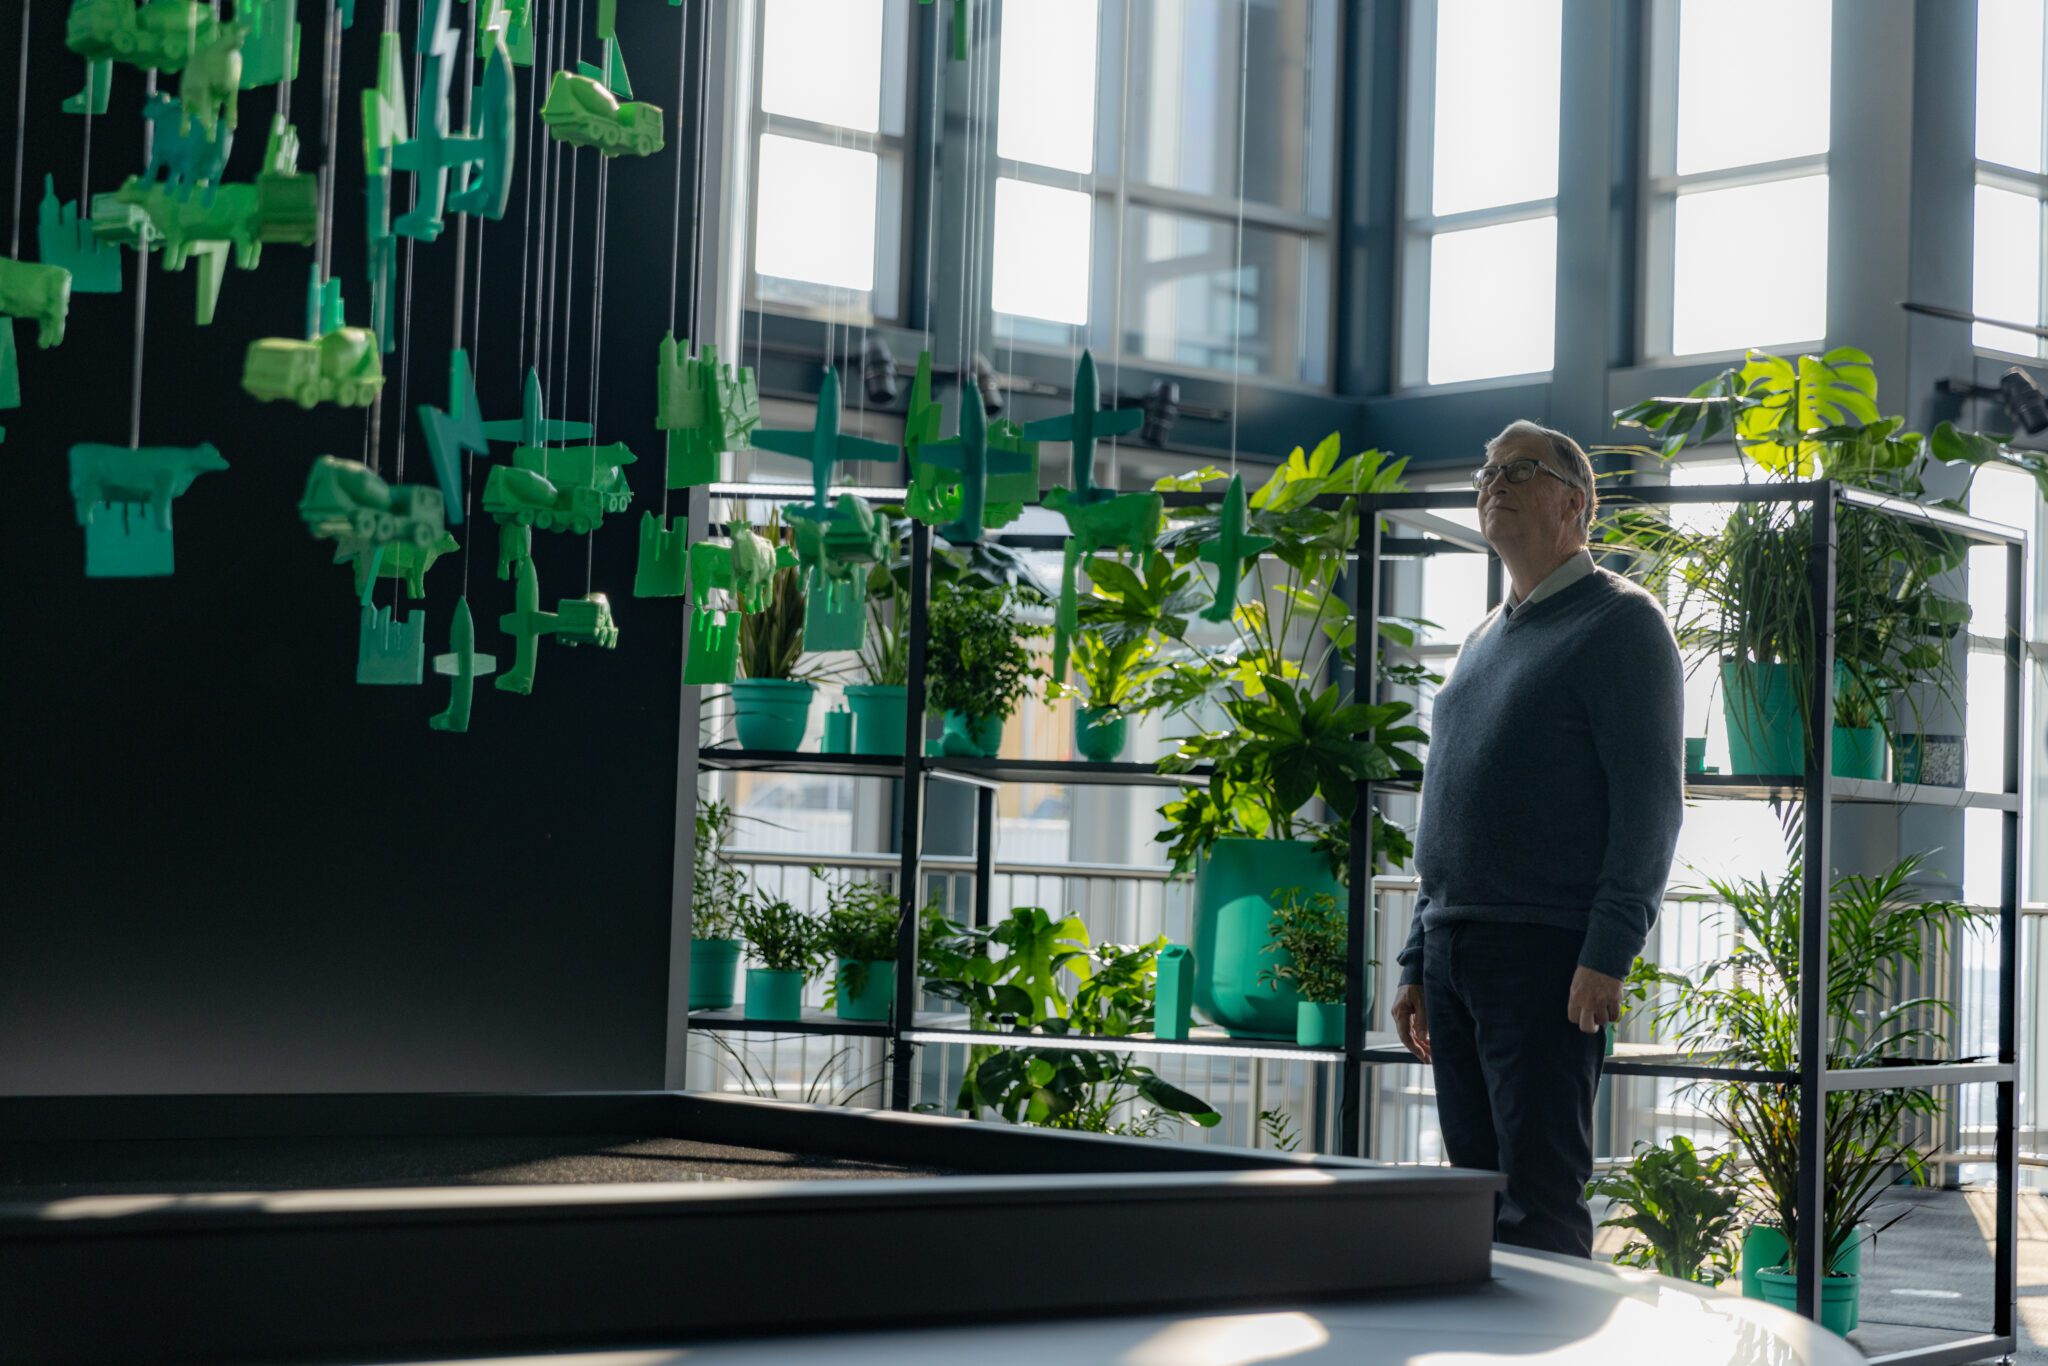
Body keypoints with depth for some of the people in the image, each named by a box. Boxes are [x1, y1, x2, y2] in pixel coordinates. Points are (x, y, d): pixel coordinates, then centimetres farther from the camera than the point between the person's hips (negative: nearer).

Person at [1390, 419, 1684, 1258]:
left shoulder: (1619, 623, -3)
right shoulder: (1484, 639, 22)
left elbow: (1651, 802, -11)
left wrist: (1608, 954, -19)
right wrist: (1417, 965, 19)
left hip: (1548, 957, -8)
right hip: (1455, 952, 8)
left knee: (1539, 1204, -11)